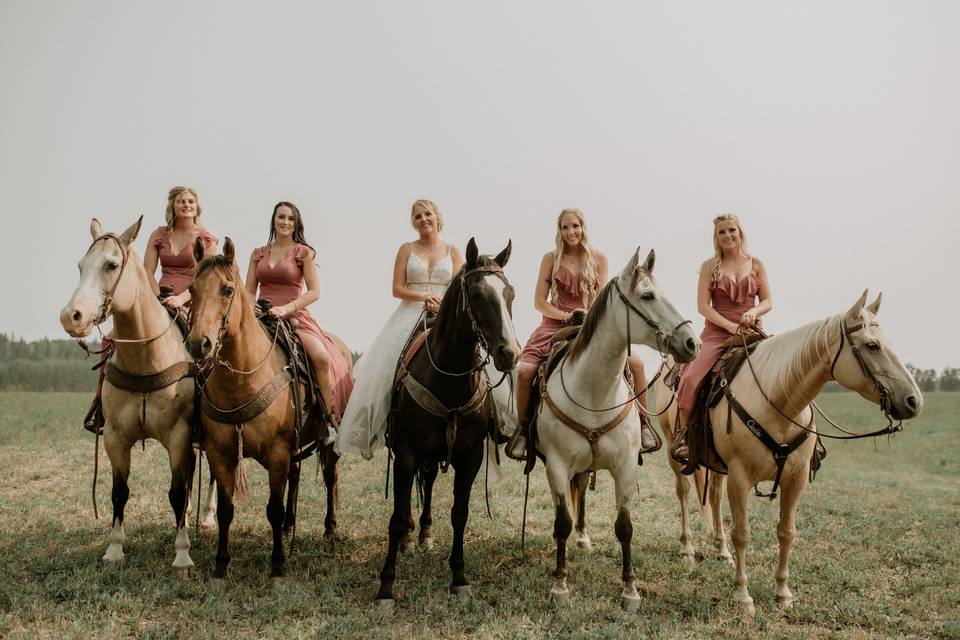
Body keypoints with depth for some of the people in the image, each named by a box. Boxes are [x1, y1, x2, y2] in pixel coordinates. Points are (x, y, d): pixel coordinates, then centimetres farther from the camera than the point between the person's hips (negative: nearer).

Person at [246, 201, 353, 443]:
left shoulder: (304, 252, 6)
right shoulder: (258, 254, 17)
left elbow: (314, 292, -3)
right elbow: (249, 292, 16)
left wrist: (286, 308, -16)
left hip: (295, 317, -3)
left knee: (322, 356, -30)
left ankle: (330, 420, -19)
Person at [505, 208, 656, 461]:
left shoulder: (598, 258, 4)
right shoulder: (551, 258, 2)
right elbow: (539, 301, 0)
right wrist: (565, 316, -15)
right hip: (556, 324, 0)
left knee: (636, 363, -17)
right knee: (524, 371, -23)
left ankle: (642, 422, 2)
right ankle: (523, 426, -1)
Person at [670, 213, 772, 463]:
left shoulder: (755, 264, 12)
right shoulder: (710, 266, 7)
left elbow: (767, 302, 11)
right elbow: (703, 306, -1)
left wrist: (753, 312, -12)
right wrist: (731, 326, -12)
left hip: (750, 330, 2)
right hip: (717, 332, -2)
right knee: (692, 379, -23)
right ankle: (681, 435, -7)